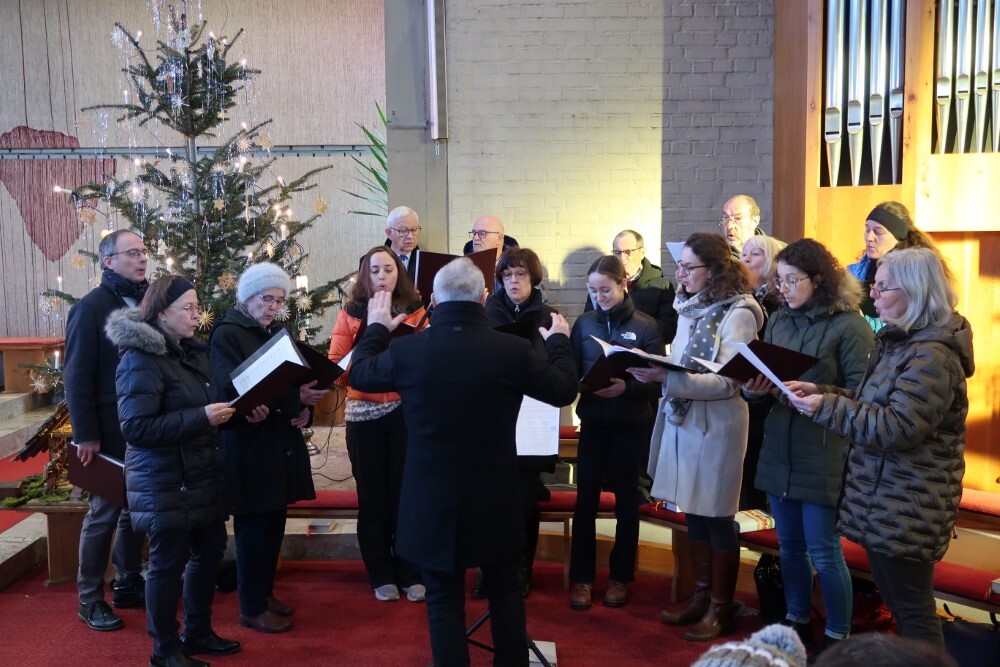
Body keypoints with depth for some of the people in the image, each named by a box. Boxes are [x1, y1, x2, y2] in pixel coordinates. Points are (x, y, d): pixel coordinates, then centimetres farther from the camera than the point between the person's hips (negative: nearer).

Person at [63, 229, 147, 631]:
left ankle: (128, 585, 27)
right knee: (104, 513, 3)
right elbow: (77, 376, -12)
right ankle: (89, 599, 16)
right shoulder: (91, 307, -9)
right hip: (111, 428, -6)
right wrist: (86, 434, -16)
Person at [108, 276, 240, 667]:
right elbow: (136, 427, -22)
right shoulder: (141, 360, -16)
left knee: (210, 550, 15)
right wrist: (201, 417, -27)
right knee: (168, 562, 3)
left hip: (201, 474, 8)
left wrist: (234, 411, 0)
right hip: (164, 482, -8)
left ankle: (198, 632, 33)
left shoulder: (192, 353, 10)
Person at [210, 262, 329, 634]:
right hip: (249, 445, -7)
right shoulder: (226, 334, -9)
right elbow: (235, 390, -20)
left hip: (281, 442, 7)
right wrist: (296, 398, -32)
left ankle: (265, 593, 28)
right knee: (254, 526, 0)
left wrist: (305, 406, -7)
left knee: (274, 523, 14)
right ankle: (252, 608, 11)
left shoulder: (277, 333, 13)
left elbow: (295, 378, 15)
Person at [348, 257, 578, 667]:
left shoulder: (405, 350, -13)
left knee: (444, 602, 10)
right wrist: (559, 342, 18)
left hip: (433, 500, 0)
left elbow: (360, 375, 8)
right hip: (494, 498, 1)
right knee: (505, 592, 20)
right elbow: (564, 390, 1)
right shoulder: (512, 350, -14)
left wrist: (376, 329, 25)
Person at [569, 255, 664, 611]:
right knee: (585, 499, 2)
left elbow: (656, 381, -7)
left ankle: (620, 576, 23)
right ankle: (582, 577, 15)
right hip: (593, 422, 2)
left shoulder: (646, 326, -4)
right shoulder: (583, 323, 3)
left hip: (631, 425, -1)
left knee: (626, 499, 10)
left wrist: (625, 387, -24)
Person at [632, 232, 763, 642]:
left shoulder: (737, 313, -13)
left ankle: (721, 609, 20)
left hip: (716, 426, -7)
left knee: (717, 518, 5)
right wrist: (654, 369, -2)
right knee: (694, 514, 15)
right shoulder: (689, 308, 9)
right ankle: (701, 597, 30)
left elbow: (728, 381, -21)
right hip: (682, 420, 7)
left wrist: (666, 378, -27)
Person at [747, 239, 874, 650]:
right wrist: (754, 387, -10)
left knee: (823, 552, 3)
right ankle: (797, 623, 33)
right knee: (789, 546, 16)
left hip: (823, 456, -6)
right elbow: (762, 375, 12)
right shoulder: (779, 320, 9)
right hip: (778, 451, 6)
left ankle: (837, 637, 21)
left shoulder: (849, 325, -9)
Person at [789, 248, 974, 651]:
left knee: (912, 611, 2)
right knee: (896, 603, 21)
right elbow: (873, 404, 17)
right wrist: (822, 391, 4)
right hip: (884, 498, 10)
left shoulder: (932, 356, -22)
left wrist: (827, 407, -22)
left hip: (907, 505, -10)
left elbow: (896, 428, -27)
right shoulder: (901, 342, 12)